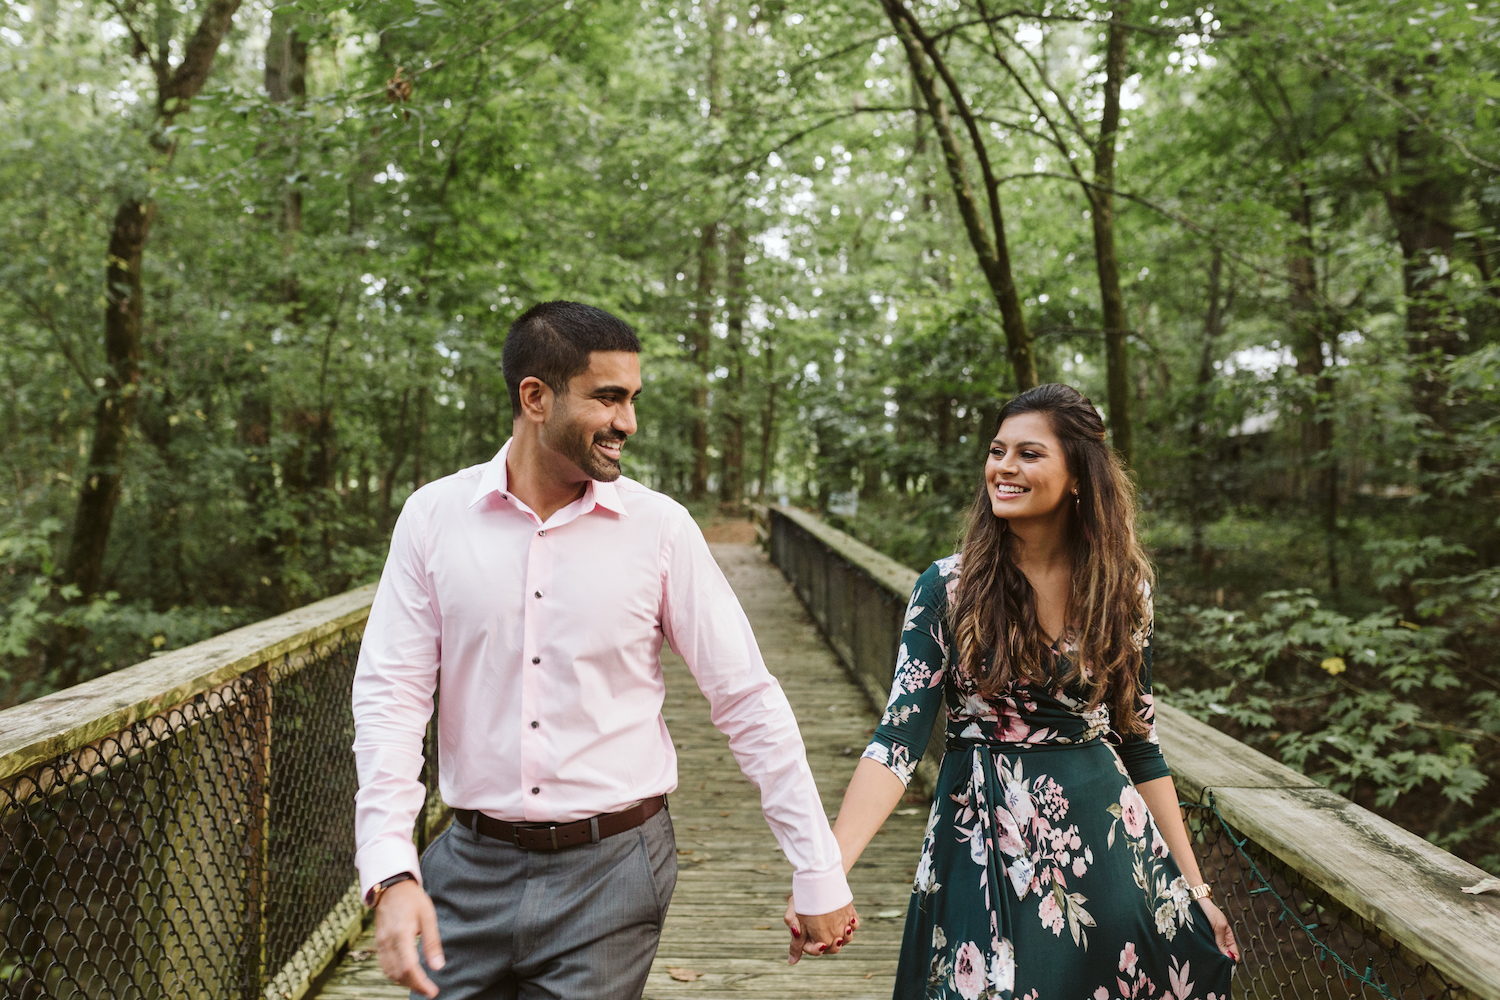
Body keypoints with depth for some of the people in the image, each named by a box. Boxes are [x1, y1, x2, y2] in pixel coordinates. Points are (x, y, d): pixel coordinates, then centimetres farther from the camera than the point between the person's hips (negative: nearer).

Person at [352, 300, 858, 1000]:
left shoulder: (660, 528, -6)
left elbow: (747, 701, -4)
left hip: (609, 871, -1)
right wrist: (390, 873, -16)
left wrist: (819, 874, -3)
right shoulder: (433, 517, -3)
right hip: (473, 866, 2)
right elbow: (391, 695, -5)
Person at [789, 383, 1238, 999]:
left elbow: (1139, 744, 7)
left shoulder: (1123, 588, 0)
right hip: (981, 848, -2)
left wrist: (1193, 885, 7)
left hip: (1105, 845, 2)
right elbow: (899, 738, -15)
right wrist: (828, 868, -27)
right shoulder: (948, 586, -8)